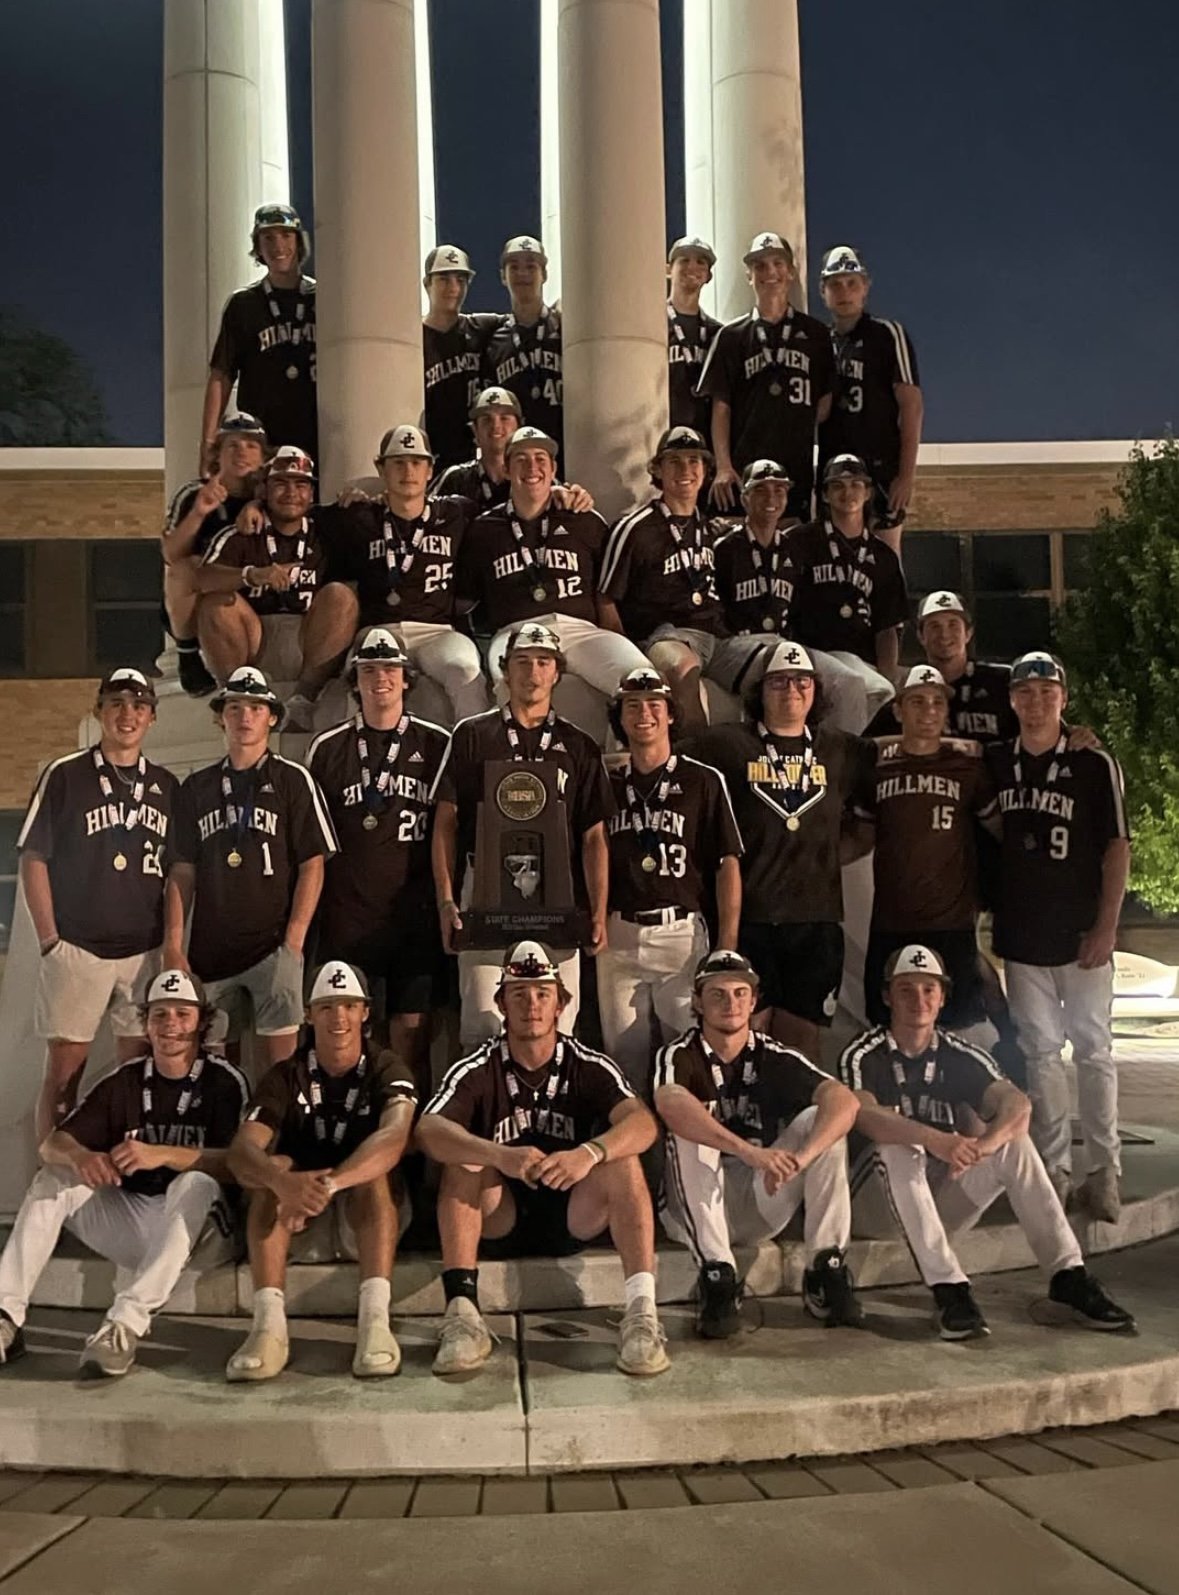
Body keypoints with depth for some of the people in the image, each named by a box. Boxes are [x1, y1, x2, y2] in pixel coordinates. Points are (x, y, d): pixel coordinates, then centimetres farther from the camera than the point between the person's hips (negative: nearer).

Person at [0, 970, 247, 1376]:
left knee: (196, 1183, -34)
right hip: (128, 1218, 5)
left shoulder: (224, 1082, -6)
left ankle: (126, 1325, -42)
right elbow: (54, 1142, -1)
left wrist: (162, 1155, -33)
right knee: (54, 1178, -9)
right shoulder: (124, 1080, 6)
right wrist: (80, 1156, -25)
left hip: (198, 1228, -5)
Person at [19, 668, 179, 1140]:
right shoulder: (64, 775, -1)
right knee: (64, 1068, 1)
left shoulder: (167, 786, 10)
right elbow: (33, 859, -1)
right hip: (77, 947, -3)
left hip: (147, 950, 3)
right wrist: (49, 939, -6)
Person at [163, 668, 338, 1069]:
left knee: (280, 1060, -6)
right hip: (210, 950, 4)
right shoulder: (197, 787, 13)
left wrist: (293, 941, -9)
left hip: (272, 946, -3)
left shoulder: (292, 780, 3)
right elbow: (182, 873, 13)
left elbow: (312, 865, -2)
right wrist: (173, 946, 4)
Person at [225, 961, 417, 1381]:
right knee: (275, 1167, -27)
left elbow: (394, 1136, -29)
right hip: (298, 1222, 1)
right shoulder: (285, 1077, -2)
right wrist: (284, 1182, -42)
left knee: (373, 1170, -31)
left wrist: (329, 1185, -47)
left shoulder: (385, 1071, -7)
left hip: (366, 1218, -1)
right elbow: (241, 1150, -18)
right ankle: (269, 1323, -39)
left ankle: (374, 1318, -43)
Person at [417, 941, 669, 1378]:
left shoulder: (590, 1067, -4)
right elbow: (428, 1130, -25)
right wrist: (500, 1155, -44)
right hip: (501, 1223, 0)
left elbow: (642, 1123, -22)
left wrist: (590, 1153, -43)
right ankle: (462, 1314, -33)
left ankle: (642, 1314, -32)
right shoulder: (476, 1070, -6)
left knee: (623, 1162, -25)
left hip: (574, 1218, 0)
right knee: (463, 1159, -25)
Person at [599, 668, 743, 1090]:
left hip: (683, 933, -3)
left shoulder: (704, 781, 2)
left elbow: (728, 865, -2)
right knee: (623, 1054, 7)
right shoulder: (607, 784, 12)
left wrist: (727, 947, -9)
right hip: (618, 937, 3)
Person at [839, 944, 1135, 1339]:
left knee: (1014, 1143, -17)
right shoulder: (863, 1056, -7)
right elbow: (864, 1116, -28)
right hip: (878, 1201, -3)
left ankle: (1068, 1277, -22)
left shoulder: (961, 1056, 4)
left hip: (944, 1198, 4)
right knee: (898, 1146, -33)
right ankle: (948, 1289, -38)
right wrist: (934, 1139, -45)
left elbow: (1016, 1103, -14)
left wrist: (983, 1144, -37)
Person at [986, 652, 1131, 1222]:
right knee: (1040, 1054, 7)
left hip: (1080, 935, -3)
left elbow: (1116, 847, -5)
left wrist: (1106, 926, -11)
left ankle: (1105, 1171, 13)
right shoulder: (994, 764, 5)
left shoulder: (1094, 763, -4)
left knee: (1093, 1050, 3)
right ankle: (1054, 1171, 16)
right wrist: (987, 916, 4)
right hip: (1021, 937, 3)